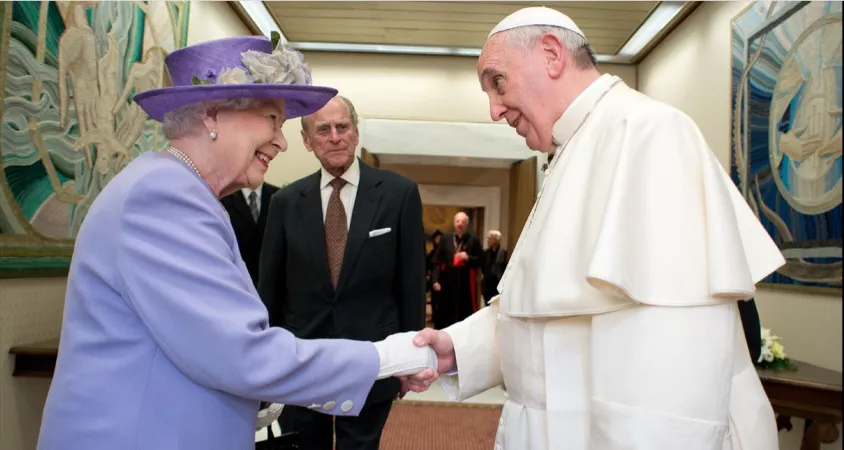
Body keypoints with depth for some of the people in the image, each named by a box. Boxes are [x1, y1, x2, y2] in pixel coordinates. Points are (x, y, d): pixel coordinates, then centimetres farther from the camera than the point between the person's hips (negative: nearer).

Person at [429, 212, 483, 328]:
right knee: (445, 315, 4)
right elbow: (437, 261, 0)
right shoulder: (445, 239, 4)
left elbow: (481, 260, 4)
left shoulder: (474, 240, 3)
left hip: (466, 283, 0)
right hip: (447, 282, 1)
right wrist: (435, 280, -8)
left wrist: (469, 258, -13)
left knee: (465, 314, 3)